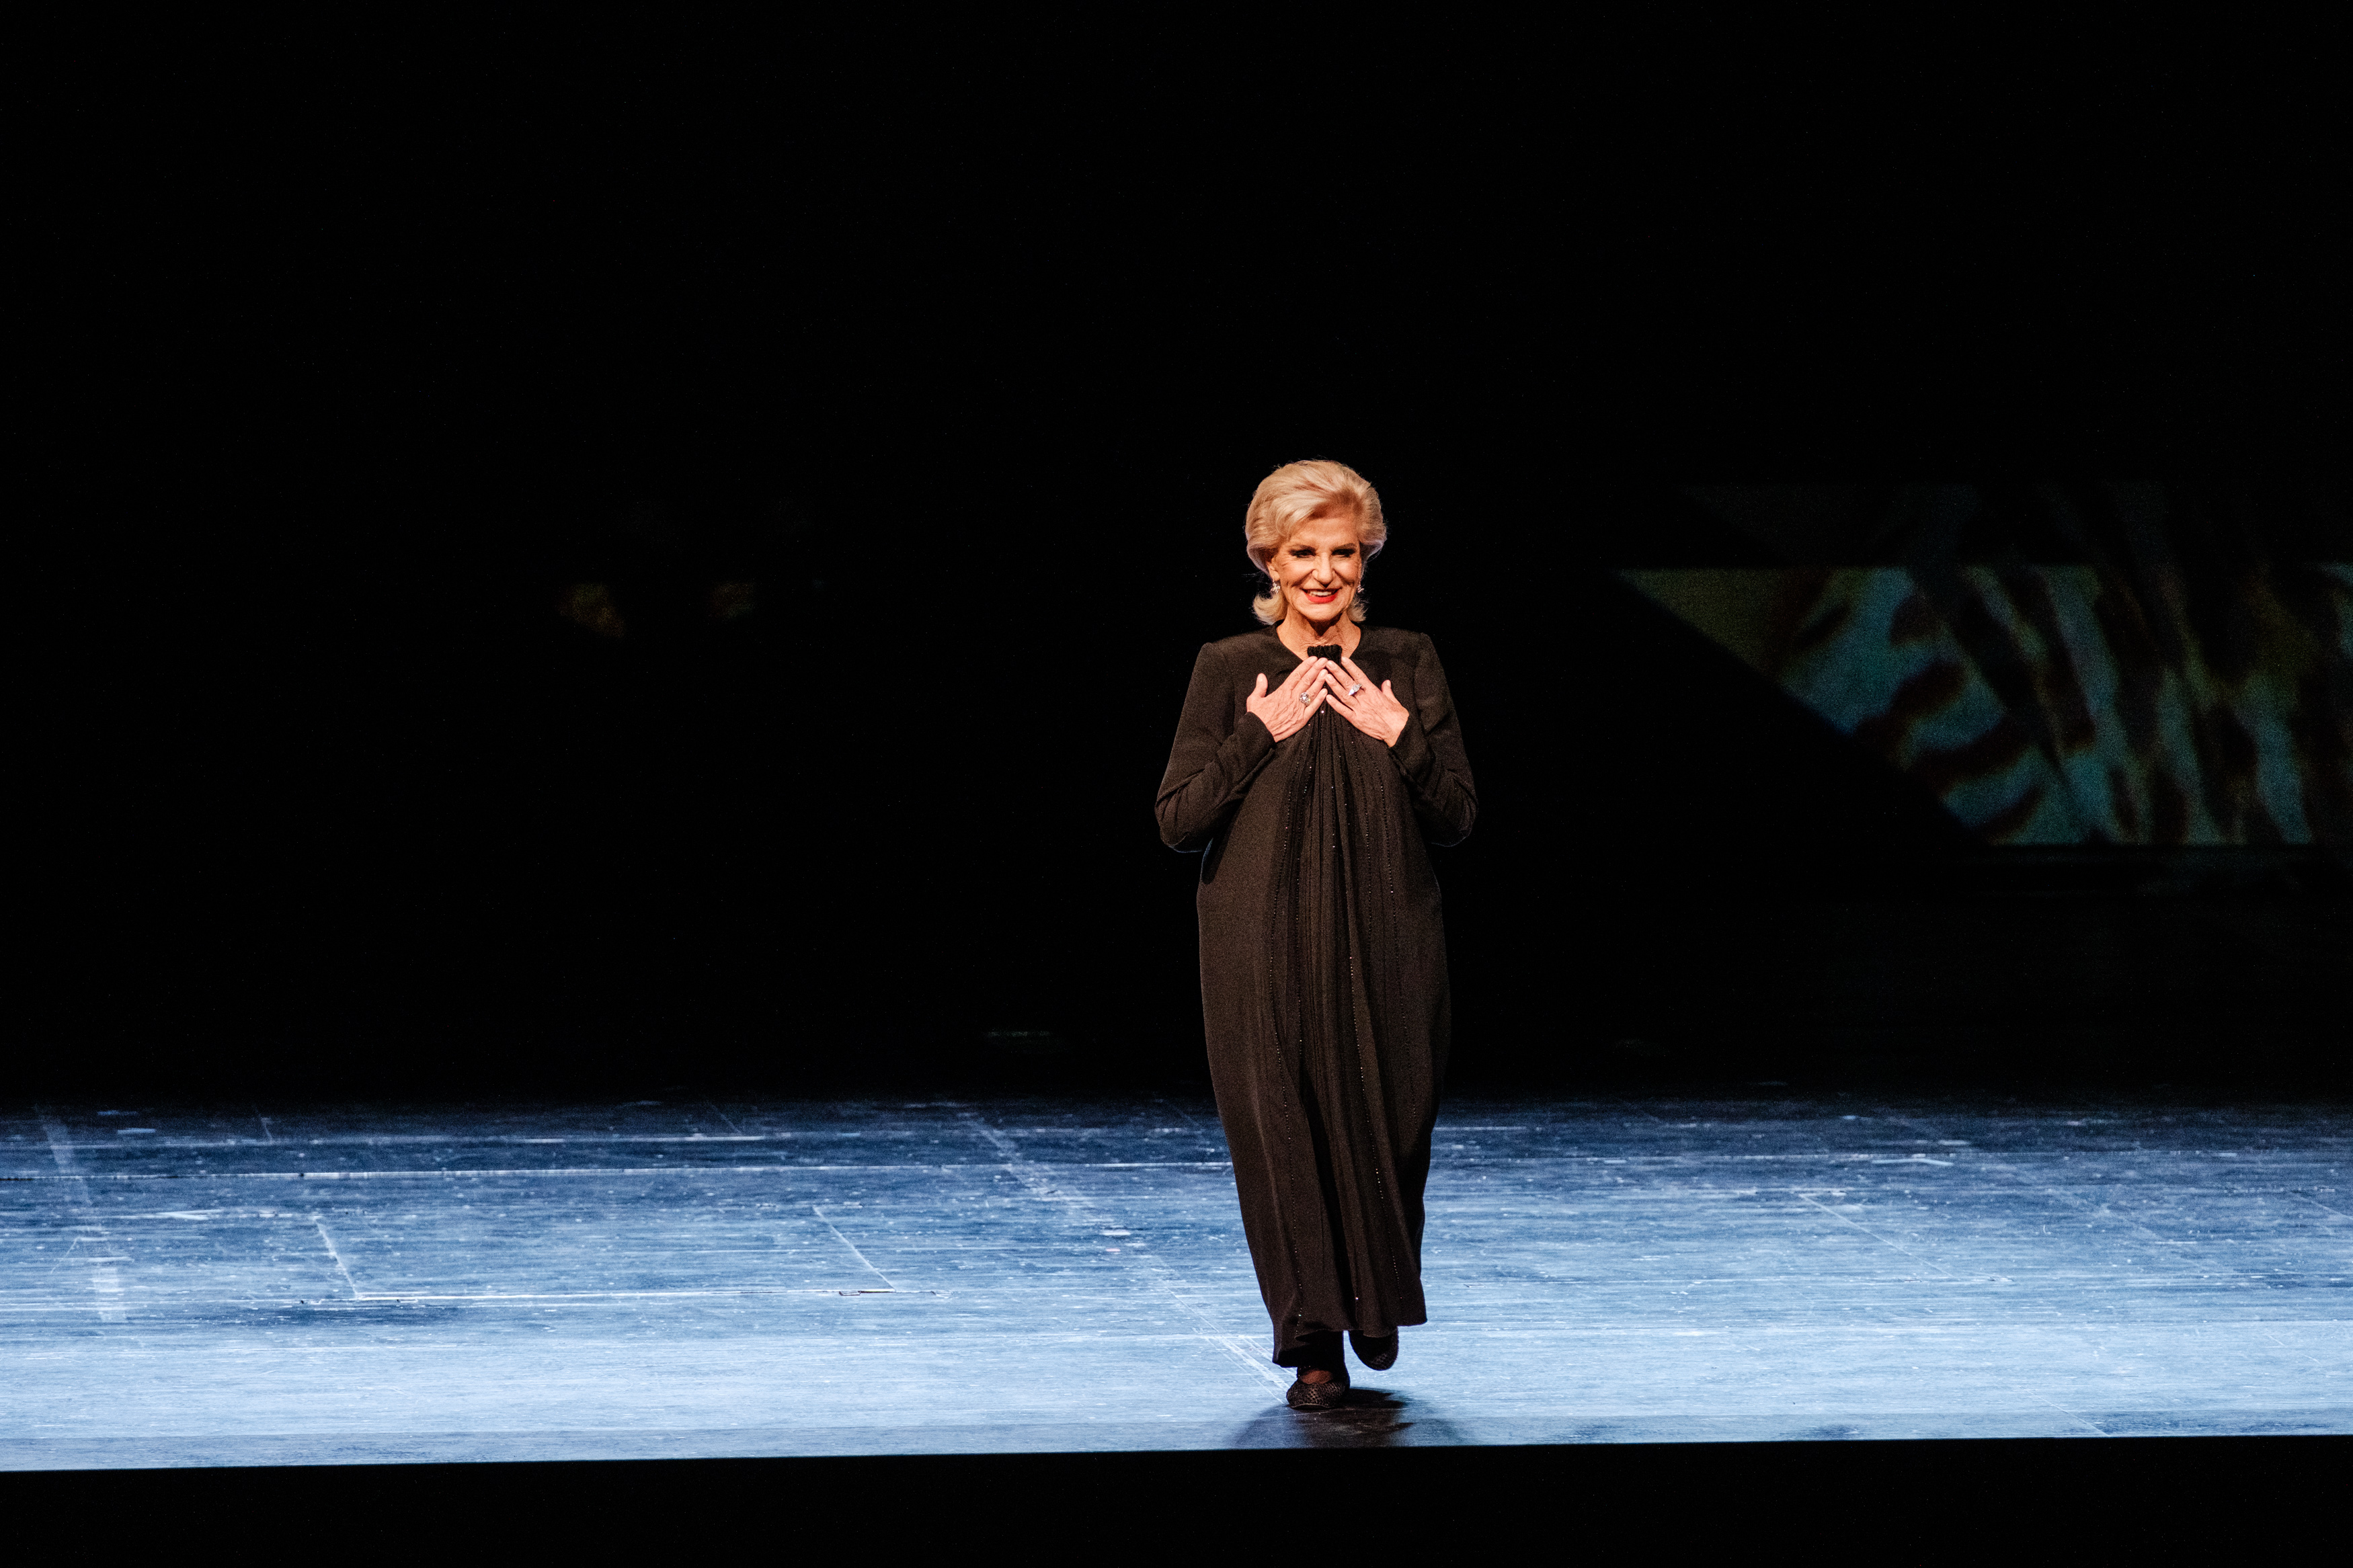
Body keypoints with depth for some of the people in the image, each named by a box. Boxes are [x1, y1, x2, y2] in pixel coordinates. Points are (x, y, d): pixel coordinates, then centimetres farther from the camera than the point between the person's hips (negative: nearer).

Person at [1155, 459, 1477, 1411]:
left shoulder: (1407, 664, 5)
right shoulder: (1230, 671, 1)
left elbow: (1457, 820, 5)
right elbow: (1178, 821, -3)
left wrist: (1400, 739, -10)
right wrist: (1262, 736, -11)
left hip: (1385, 948, 1)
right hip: (1265, 952, -1)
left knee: (1386, 1127, 4)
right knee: (1280, 1127, -4)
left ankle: (1379, 1300, 32)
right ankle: (1313, 1345, 6)